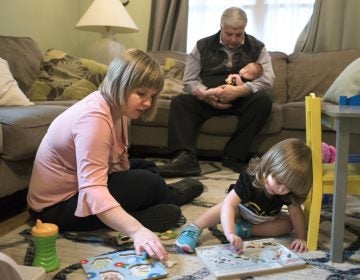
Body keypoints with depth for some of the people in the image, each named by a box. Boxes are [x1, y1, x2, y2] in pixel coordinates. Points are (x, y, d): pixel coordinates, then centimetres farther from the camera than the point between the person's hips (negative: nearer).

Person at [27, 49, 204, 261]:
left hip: (83, 184, 9)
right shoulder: (94, 118, -31)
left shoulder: (116, 107, -2)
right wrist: (137, 231, -48)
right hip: (57, 206, -9)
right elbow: (92, 192, -40)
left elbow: (119, 163, -1)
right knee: (147, 182, -13)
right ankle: (171, 196, 16)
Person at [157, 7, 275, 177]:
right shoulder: (203, 46, 7)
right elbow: (189, 80, 1)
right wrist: (205, 94, -22)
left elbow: (268, 79, -9)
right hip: (208, 99, 1)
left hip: (242, 100, 0)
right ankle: (185, 157, -42)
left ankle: (234, 156, -28)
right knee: (180, 102, -24)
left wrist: (238, 91, -27)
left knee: (263, 100, -30)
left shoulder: (257, 48, 4)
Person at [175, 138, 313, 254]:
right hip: (241, 211, -4)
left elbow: (296, 212, -19)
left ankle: (247, 230, -23)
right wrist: (230, 234, -62)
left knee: (288, 224, -20)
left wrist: (301, 237, -32)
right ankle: (193, 229, -38)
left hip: (267, 219, 4)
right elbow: (228, 204, -49)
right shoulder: (249, 179, -40)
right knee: (227, 206, -35)